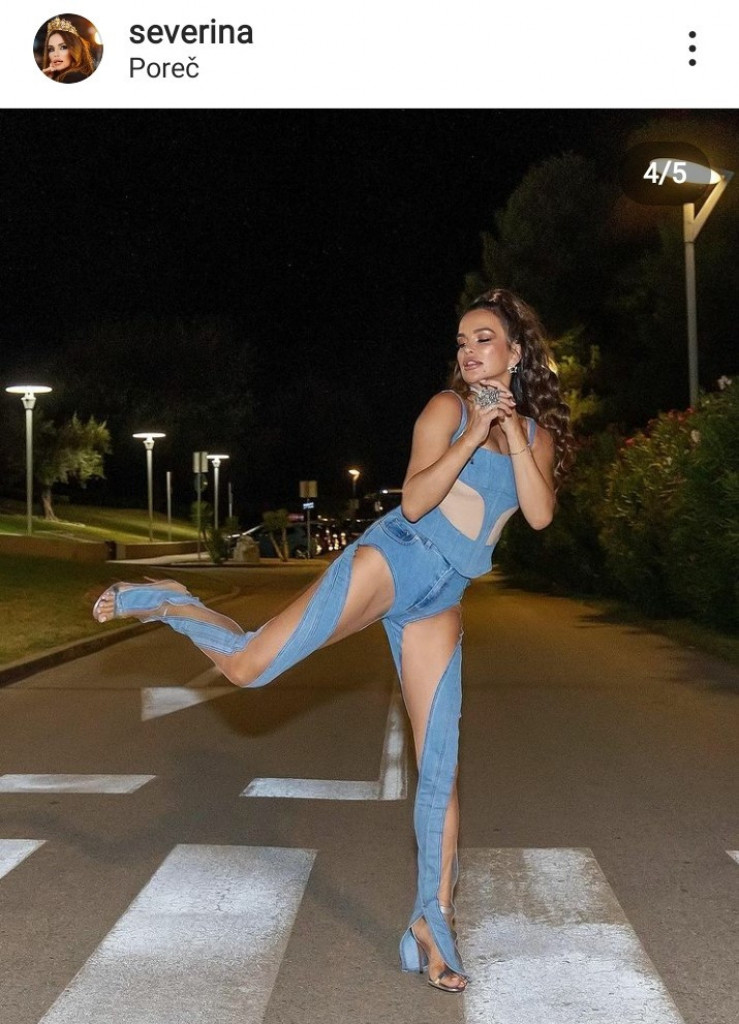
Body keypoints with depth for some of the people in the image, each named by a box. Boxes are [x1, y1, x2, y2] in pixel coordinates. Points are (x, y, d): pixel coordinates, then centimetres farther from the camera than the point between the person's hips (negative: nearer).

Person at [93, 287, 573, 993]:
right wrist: (473, 435, -19)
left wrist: (513, 436, -12)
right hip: (392, 558, -4)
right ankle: (166, 604, 16)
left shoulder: (538, 433, 12)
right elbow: (413, 500, -13)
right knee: (249, 667, -14)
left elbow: (540, 513, -5)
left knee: (440, 766, 4)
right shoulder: (447, 407, -2)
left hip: (440, 603, 4)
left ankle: (431, 923, 16)